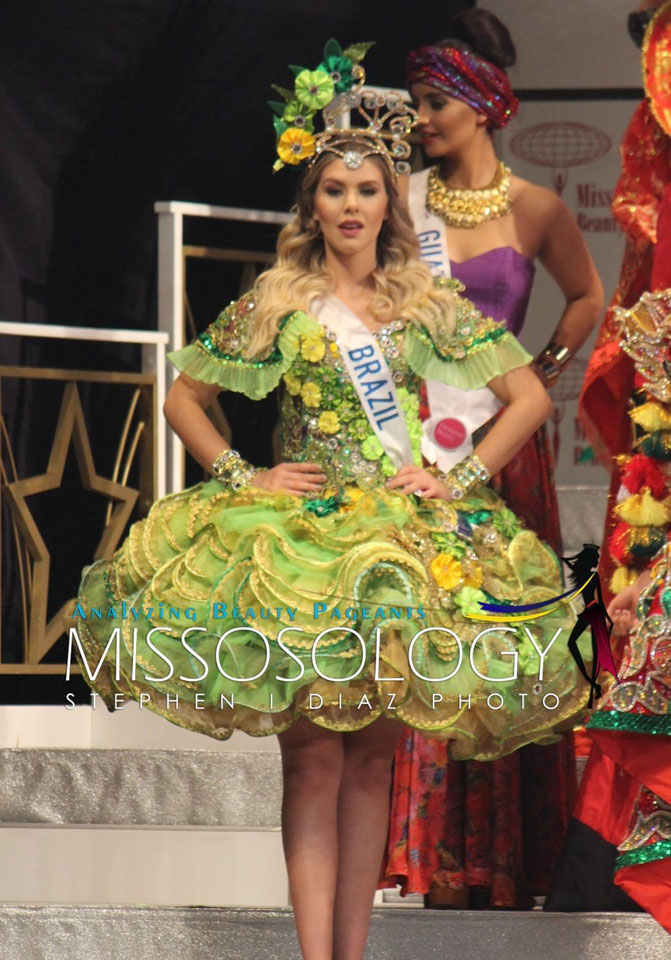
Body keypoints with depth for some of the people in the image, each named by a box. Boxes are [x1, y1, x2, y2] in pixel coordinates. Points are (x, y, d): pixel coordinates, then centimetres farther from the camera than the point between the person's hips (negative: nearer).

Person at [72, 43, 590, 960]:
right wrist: (241, 477, 0)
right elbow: (182, 396, 11)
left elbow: (530, 396, 10)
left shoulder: (429, 303, 8)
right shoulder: (276, 303, 5)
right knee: (313, 760, -10)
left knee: (371, 761, 4)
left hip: (404, 537, 2)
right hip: (299, 532, -2)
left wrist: (462, 478, 1)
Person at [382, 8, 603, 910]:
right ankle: (437, 859, -3)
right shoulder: (404, 199, 6)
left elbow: (587, 295, 20)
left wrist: (545, 371, 9)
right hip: (413, 436, 0)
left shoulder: (535, 210, 4)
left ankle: (505, 858, 5)